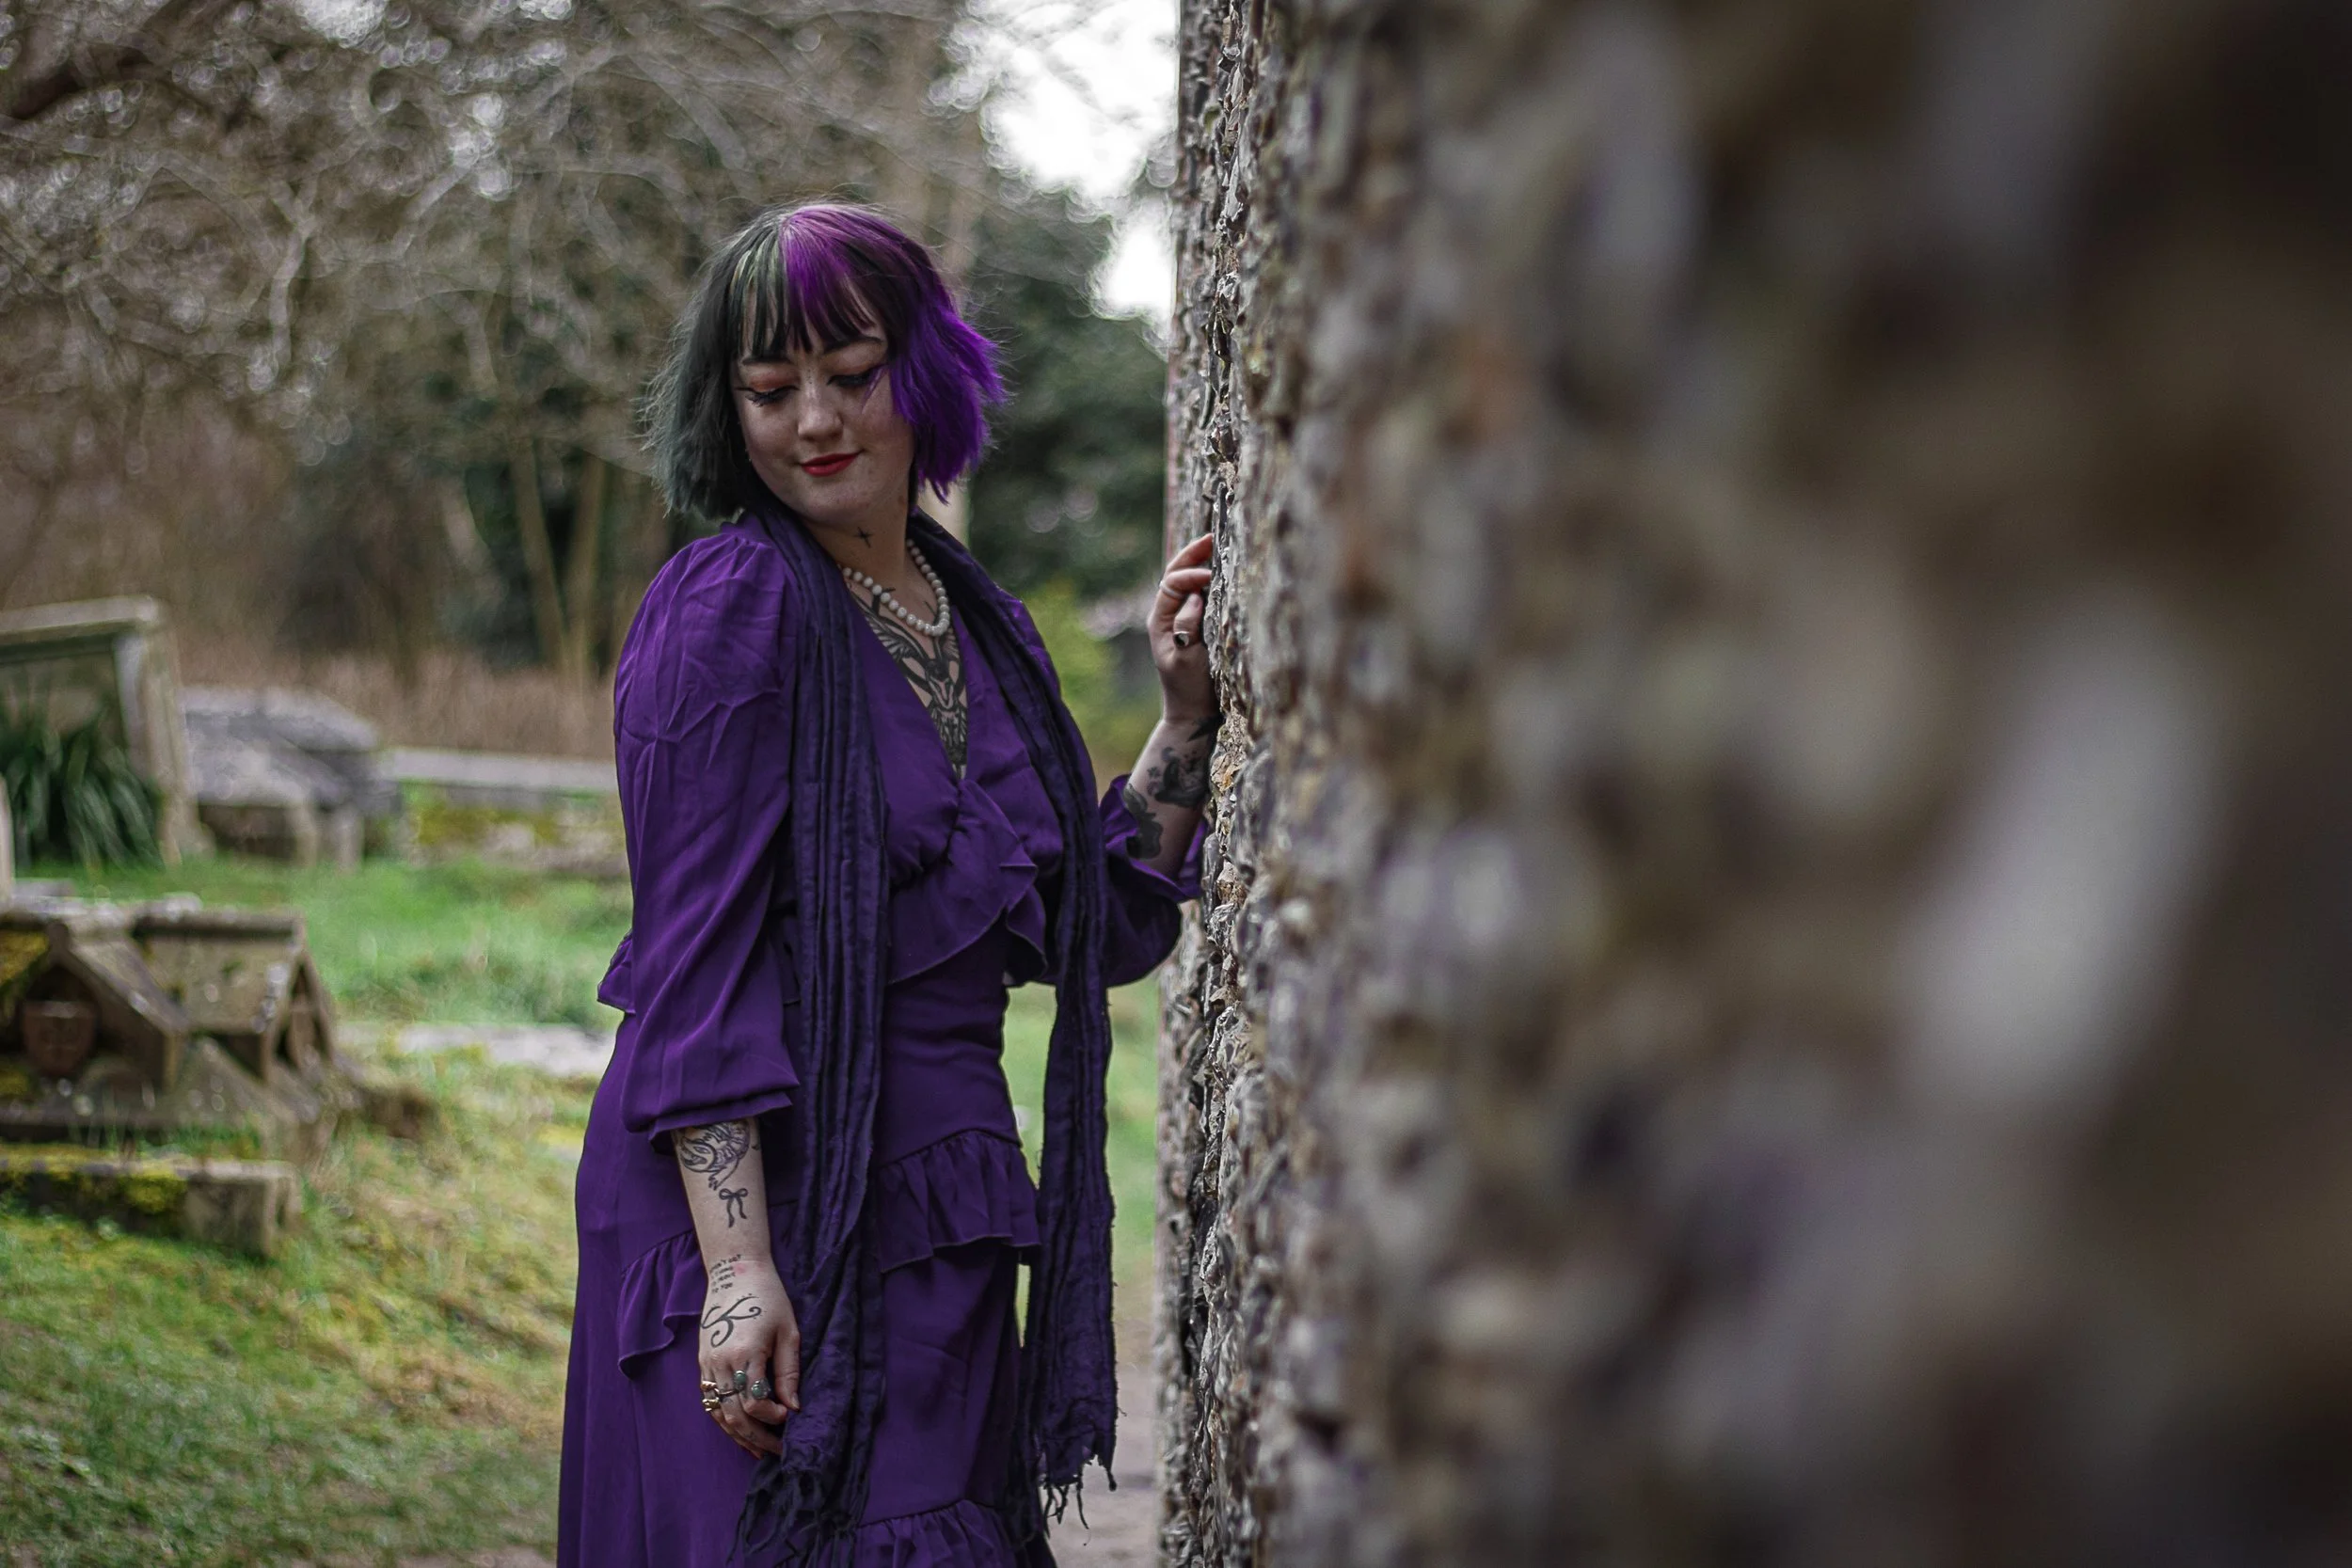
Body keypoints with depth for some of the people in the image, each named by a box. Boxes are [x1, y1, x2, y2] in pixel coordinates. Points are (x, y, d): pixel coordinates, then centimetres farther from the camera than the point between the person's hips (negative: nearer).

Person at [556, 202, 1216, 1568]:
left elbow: (1090, 932, 14)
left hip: (939, 1208, 7)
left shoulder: (980, 622, 12)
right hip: (762, 1196, -7)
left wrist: (1187, 718, 4)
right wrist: (738, 1266, -21)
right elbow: (693, 967, -15)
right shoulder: (729, 607, -9)